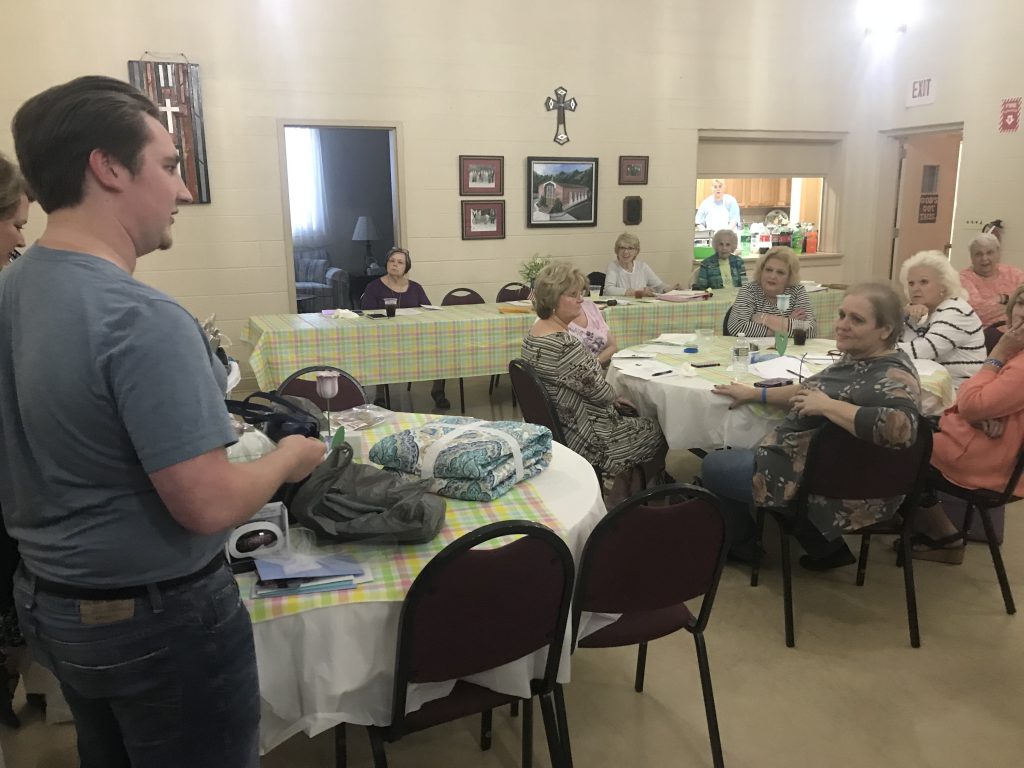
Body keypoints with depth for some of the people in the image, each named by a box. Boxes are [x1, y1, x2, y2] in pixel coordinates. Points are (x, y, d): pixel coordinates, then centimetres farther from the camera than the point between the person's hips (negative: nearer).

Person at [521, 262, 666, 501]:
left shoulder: (535, 332, 0)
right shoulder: (565, 345, -31)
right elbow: (598, 392, -21)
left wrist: (612, 399, 7)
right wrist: (615, 398, 1)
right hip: (581, 437, -9)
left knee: (636, 417, 25)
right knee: (656, 432, 13)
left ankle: (621, 488, 29)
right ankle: (622, 495, 33)